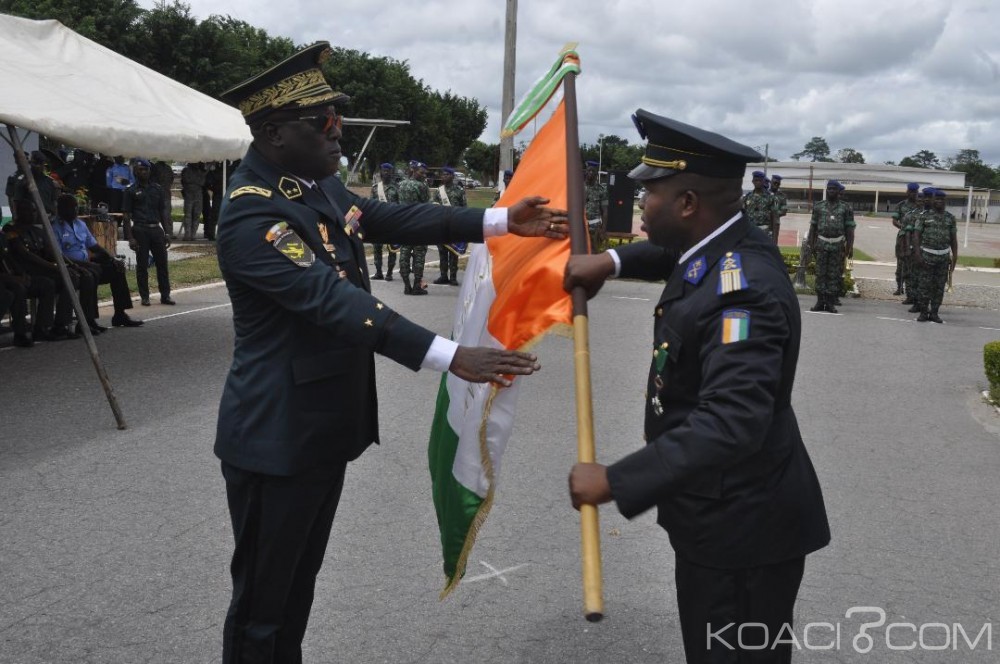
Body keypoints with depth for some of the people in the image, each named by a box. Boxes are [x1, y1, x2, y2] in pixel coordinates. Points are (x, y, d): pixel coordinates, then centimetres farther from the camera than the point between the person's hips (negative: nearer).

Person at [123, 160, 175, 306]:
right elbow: (126, 216, 0)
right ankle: (144, 297, 8)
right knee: (142, 265, 1)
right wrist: (130, 238, -8)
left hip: (156, 229, 3)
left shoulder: (157, 189, 13)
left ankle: (165, 295, 8)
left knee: (162, 263, 2)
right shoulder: (131, 191, 3)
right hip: (140, 230, -3)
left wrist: (167, 233, 7)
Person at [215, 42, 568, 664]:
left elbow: (393, 218, 10)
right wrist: (452, 357, -37)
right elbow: (333, 300, -32)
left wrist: (502, 221, 4)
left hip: (326, 424, 9)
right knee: (262, 596, 7)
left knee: (300, 579, 22)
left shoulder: (319, 182, 5)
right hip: (277, 436, -9)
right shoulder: (251, 215, -23)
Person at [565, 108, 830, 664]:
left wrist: (615, 481, -35)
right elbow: (673, 251, 24)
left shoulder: (741, 290, -29)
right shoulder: (726, 242, 0)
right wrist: (612, 261, 7)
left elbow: (731, 423, -39)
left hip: (742, 524, -10)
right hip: (723, 511, 10)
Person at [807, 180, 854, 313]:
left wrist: (850, 247, -6)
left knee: (834, 274, 1)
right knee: (820, 273, 0)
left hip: (838, 245, -1)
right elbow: (813, 227, 10)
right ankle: (820, 302, 4)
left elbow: (849, 229, 1)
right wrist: (811, 244, 3)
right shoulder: (819, 206, 9)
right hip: (821, 244, 1)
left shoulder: (845, 208, 4)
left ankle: (830, 302, 5)